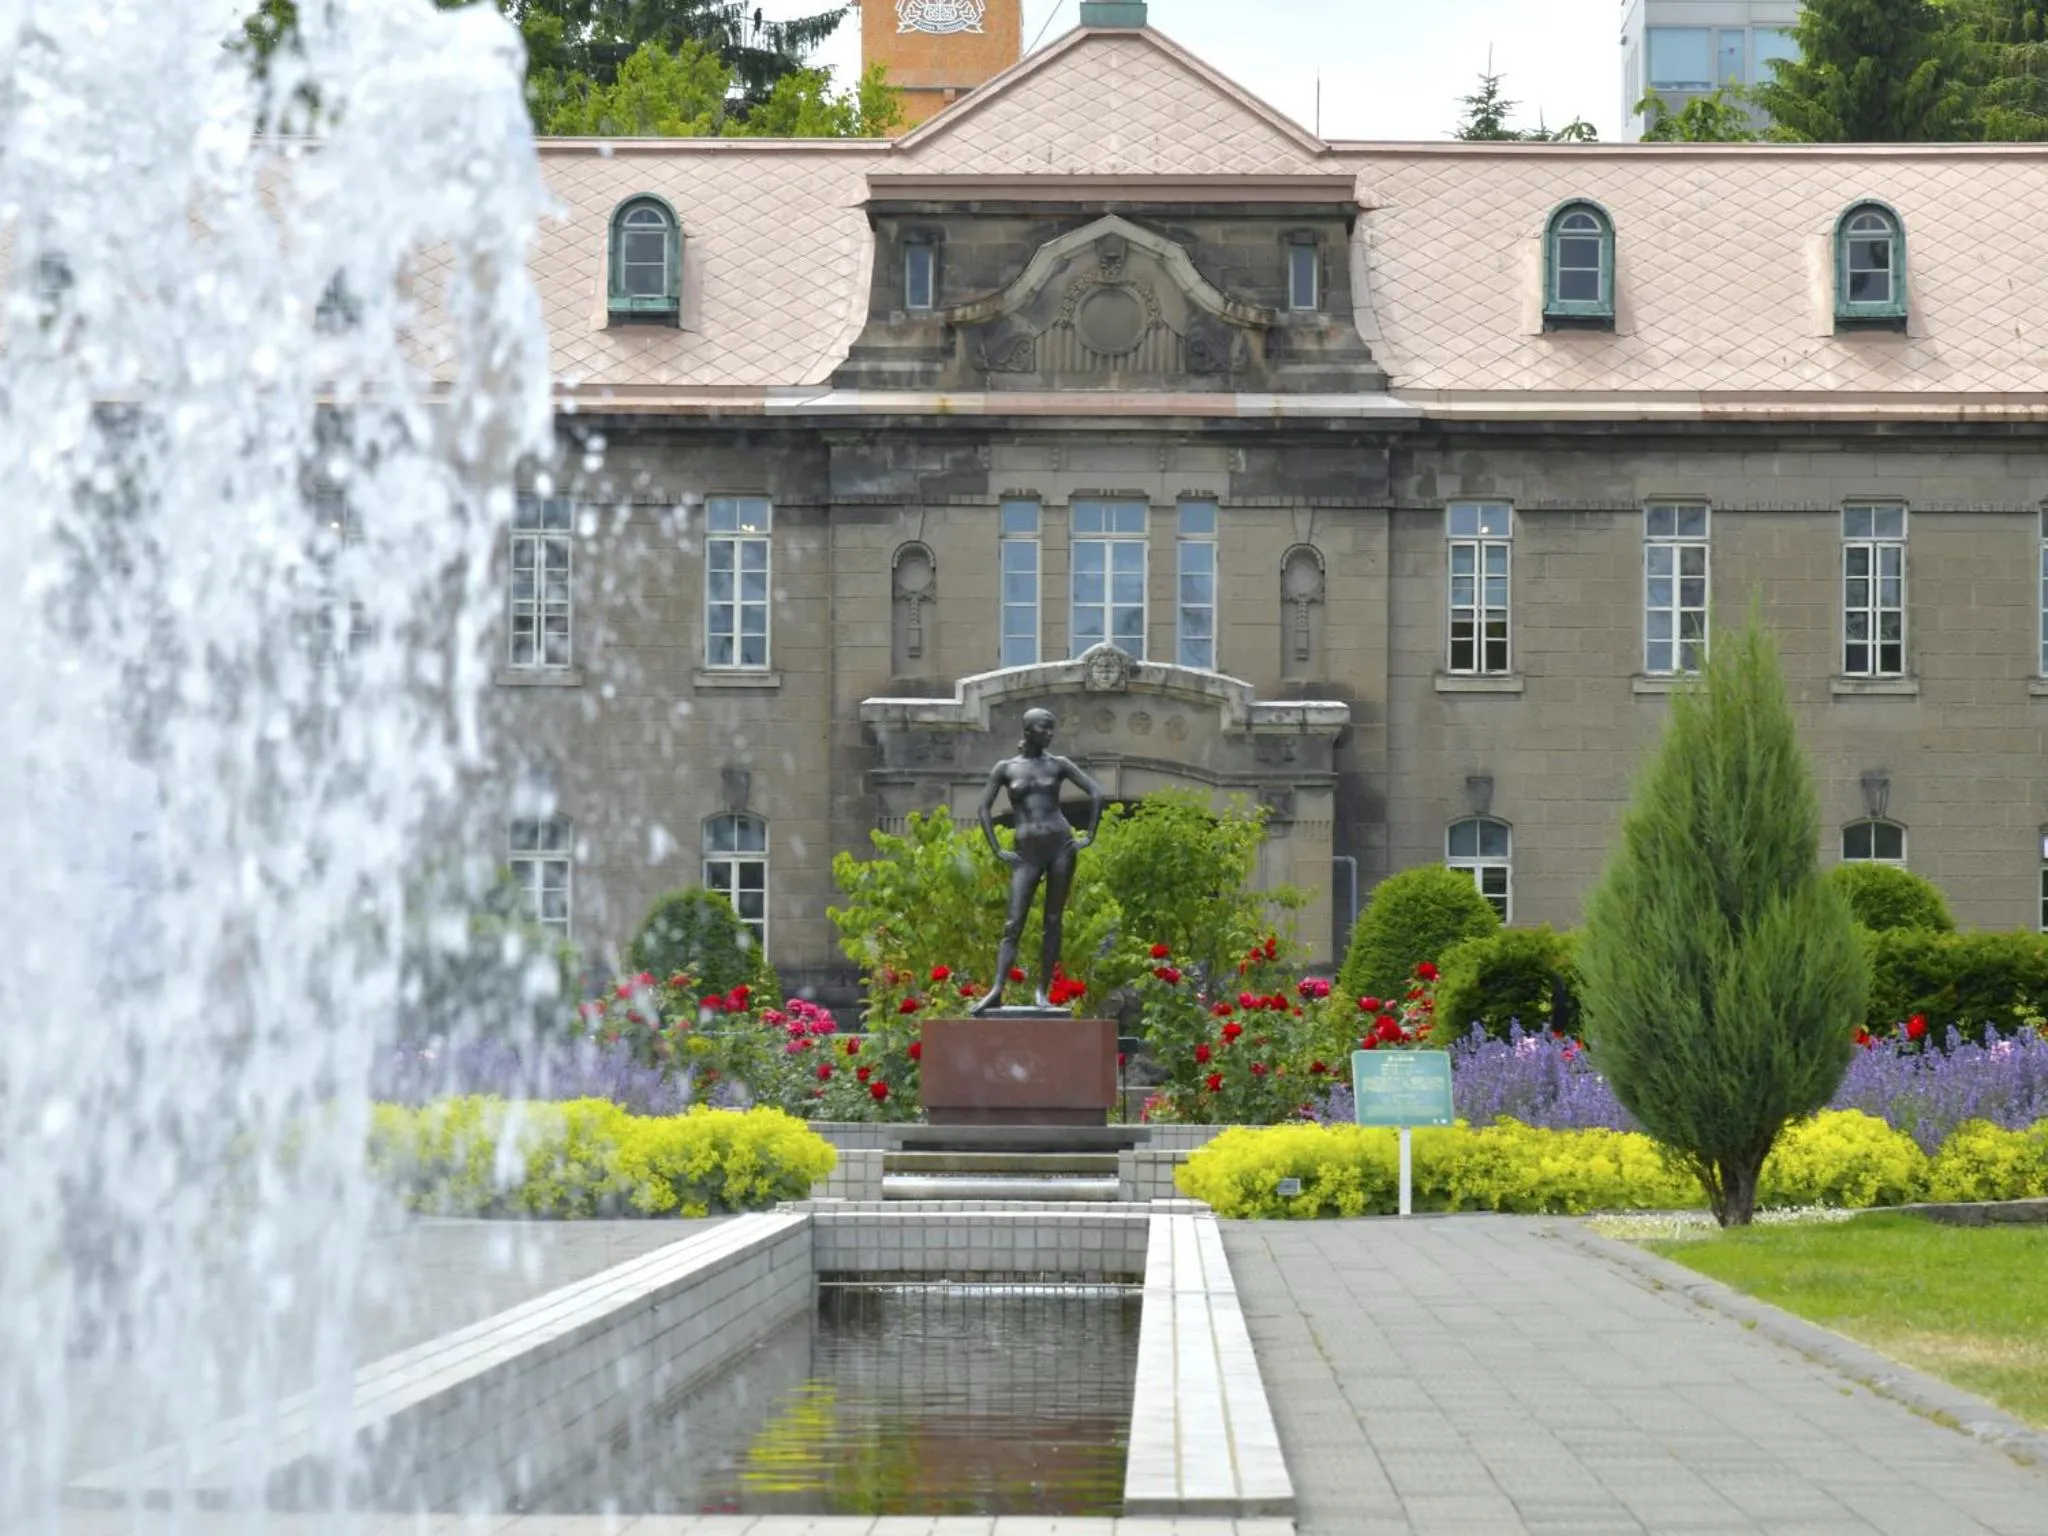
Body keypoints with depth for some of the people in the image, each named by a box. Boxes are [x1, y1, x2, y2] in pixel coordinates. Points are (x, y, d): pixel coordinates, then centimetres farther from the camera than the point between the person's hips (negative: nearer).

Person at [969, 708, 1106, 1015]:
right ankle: (996, 991, -16)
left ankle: (1043, 992, 3)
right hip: (1027, 854, -1)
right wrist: (997, 851, -2)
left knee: (1053, 922, 1)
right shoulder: (1005, 768, 7)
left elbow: (1096, 793, 7)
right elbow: (985, 809, 6)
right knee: (1014, 924, -7)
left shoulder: (1057, 765, 7)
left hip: (1060, 847, 1)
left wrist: (1089, 836, 0)